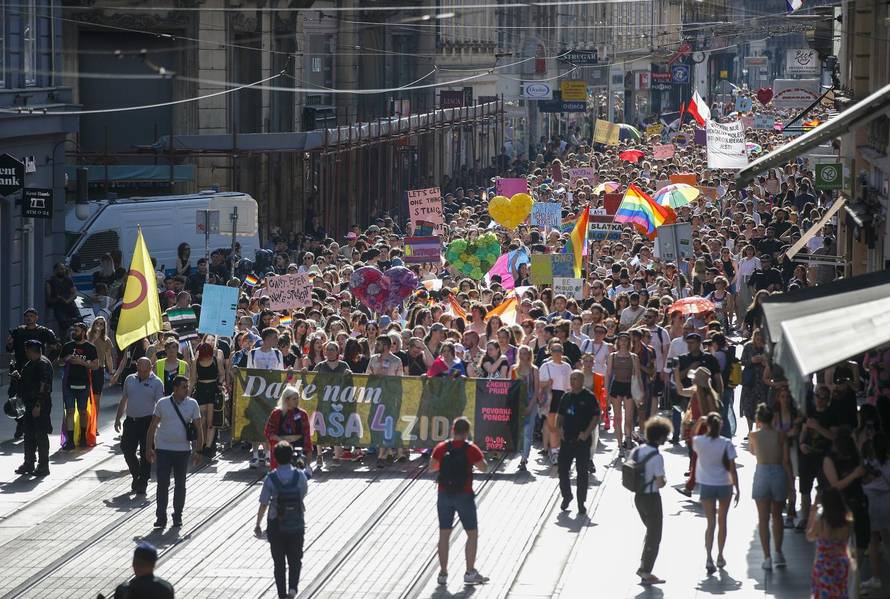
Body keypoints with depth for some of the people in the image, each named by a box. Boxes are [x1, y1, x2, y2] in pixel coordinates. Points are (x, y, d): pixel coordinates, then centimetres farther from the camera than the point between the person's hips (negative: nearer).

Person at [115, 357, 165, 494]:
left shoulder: (156, 383, -4)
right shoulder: (130, 380, 10)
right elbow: (124, 400, 17)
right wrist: (118, 419, 14)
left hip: (147, 421, -4)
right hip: (130, 420, 4)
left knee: (146, 453, 0)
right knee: (127, 449, 4)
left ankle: (142, 483, 7)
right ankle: (136, 475, 26)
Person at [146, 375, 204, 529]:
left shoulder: (192, 404, 0)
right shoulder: (162, 403, -2)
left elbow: (199, 428, 4)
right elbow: (153, 427, 4)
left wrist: (198, 451, 0)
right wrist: (149, 448, 0)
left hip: (183, 450, 1)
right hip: (163, 449, -1)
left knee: (180, 484, 9)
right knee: (162, 484, -4)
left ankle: (178, 515, 20)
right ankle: (161, 517, 0)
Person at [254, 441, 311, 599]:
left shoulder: (270, 479, -13)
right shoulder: (300, 475, -11)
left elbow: (263, 504, -10)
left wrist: (258, 524, 2)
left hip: (276, 526, -1)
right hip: (297, 525, 1)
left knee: (279, 562, 12)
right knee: (295, 559, 15)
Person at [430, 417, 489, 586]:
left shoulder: (441, 448, -2)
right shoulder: (471, 449, -9)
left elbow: (431, 467, 7)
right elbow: (484, 468, -4)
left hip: (444, 495, 3)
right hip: (464, 496, -3)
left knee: (444, 534, 9)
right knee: (472, 534, 8)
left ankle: (443, 573, 10)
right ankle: (470, 572, 4)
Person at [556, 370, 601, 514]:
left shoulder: (589, 397, -5)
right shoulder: (566, 397, 11)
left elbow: (596, 417, -7)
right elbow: (560, 414, 19)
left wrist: (586, 433, -15)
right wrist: (559, 428, 1)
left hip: (582, 439, -5)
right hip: (566, 439, 5)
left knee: (582, 471, 1)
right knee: (562, 469, 4)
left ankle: (581, 503, 8)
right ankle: (566, 496, 24)